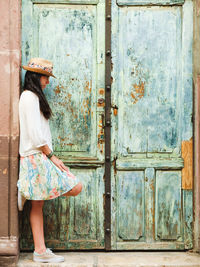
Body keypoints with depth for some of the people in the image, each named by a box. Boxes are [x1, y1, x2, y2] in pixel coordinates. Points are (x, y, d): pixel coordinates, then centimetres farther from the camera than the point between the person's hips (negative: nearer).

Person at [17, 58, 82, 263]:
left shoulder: (30, 96, 19)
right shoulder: (31, 97, -11)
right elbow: (35, 134, -18)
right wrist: (51, 156, -13)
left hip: (34, 157, 10)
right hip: (37, 156, -10)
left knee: (38, 205, 8)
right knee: (75, 187, -10)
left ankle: (40, 252, 11)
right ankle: (27, 192, -4)